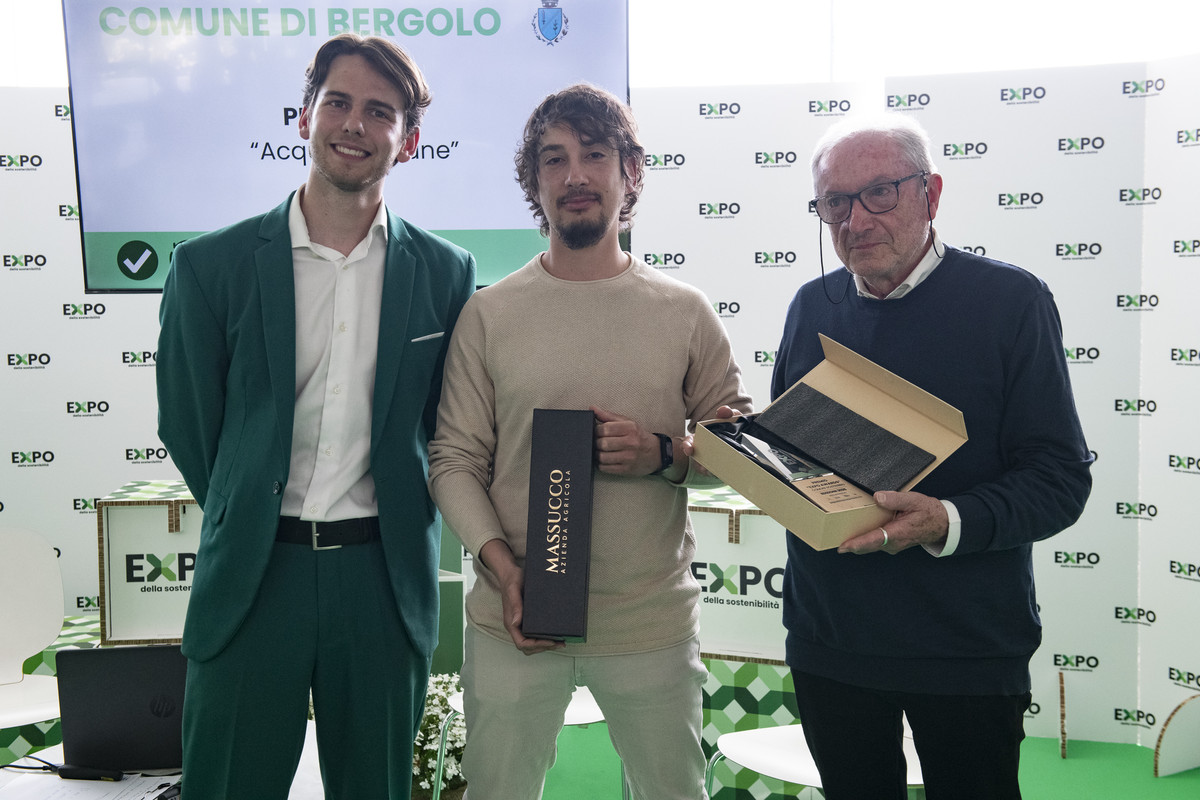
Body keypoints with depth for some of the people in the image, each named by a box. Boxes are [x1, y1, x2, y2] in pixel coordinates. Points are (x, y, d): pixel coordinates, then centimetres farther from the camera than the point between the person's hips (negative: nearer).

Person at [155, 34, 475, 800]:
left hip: (385, 578, 1)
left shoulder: (446, 273, 1)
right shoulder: (211, 264, -2)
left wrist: (401, 518, 7)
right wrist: (251, 519, 10)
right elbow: (186, 422, 6)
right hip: (253, 575, 0)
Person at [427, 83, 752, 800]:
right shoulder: (489, 313, 1)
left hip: (653, 625, 1)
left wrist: (667, 455, -13)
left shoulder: (686, 311, 2)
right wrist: (505, 570, -13)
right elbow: (455, 460, 0)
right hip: (516, 623, 0)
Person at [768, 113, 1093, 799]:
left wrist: (949, 523, -29)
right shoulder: (812, 306, 7)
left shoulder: (1011, 300, -8)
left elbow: (1061, 478, -12)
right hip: (827, 639, 4)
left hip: (967, 651, -4)